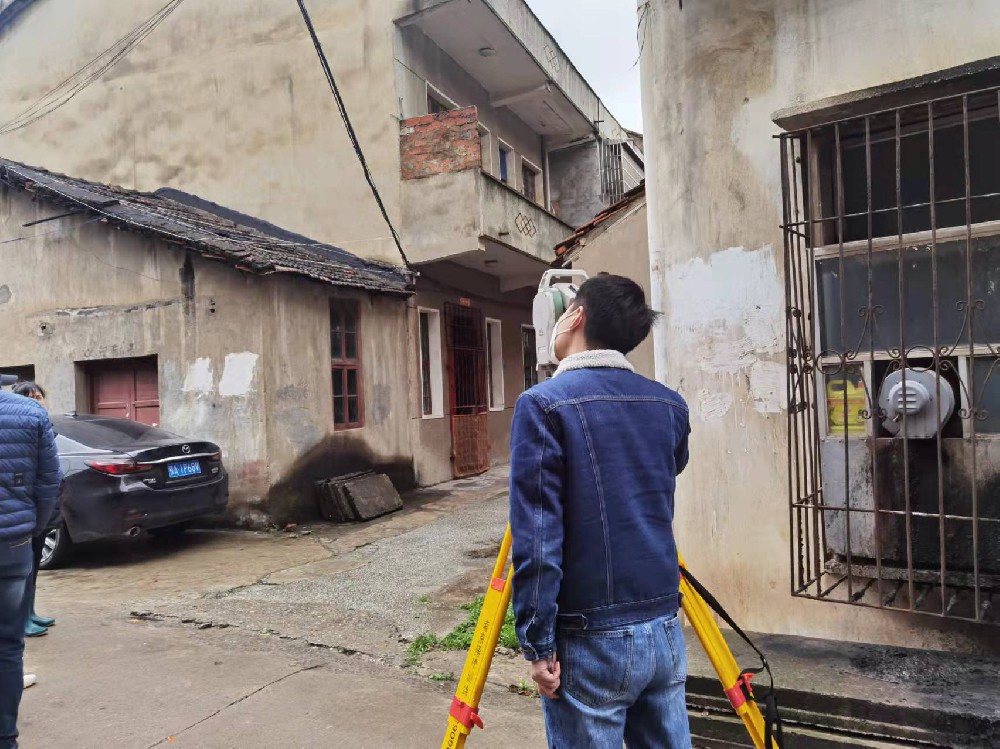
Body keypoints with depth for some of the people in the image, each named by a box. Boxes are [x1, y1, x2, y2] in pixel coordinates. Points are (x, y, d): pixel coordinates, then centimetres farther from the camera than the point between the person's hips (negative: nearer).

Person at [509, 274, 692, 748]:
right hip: (665, 629, 6)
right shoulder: (670, 405, 4)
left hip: (591, 639, -5)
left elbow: (536, 538, -17)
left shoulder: (545, 404, -14)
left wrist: (538, 644, -9)